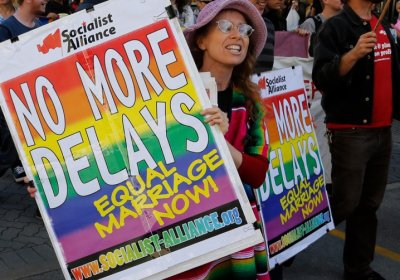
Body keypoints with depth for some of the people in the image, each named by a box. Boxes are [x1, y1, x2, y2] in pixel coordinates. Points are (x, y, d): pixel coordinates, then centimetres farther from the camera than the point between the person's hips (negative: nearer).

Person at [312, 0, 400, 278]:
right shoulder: (336, 27, -8)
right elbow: (321, 78, -19)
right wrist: (353, 54, -31)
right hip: (350, 132, -7)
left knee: (369, 204, 11)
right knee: (346, 203, -4)